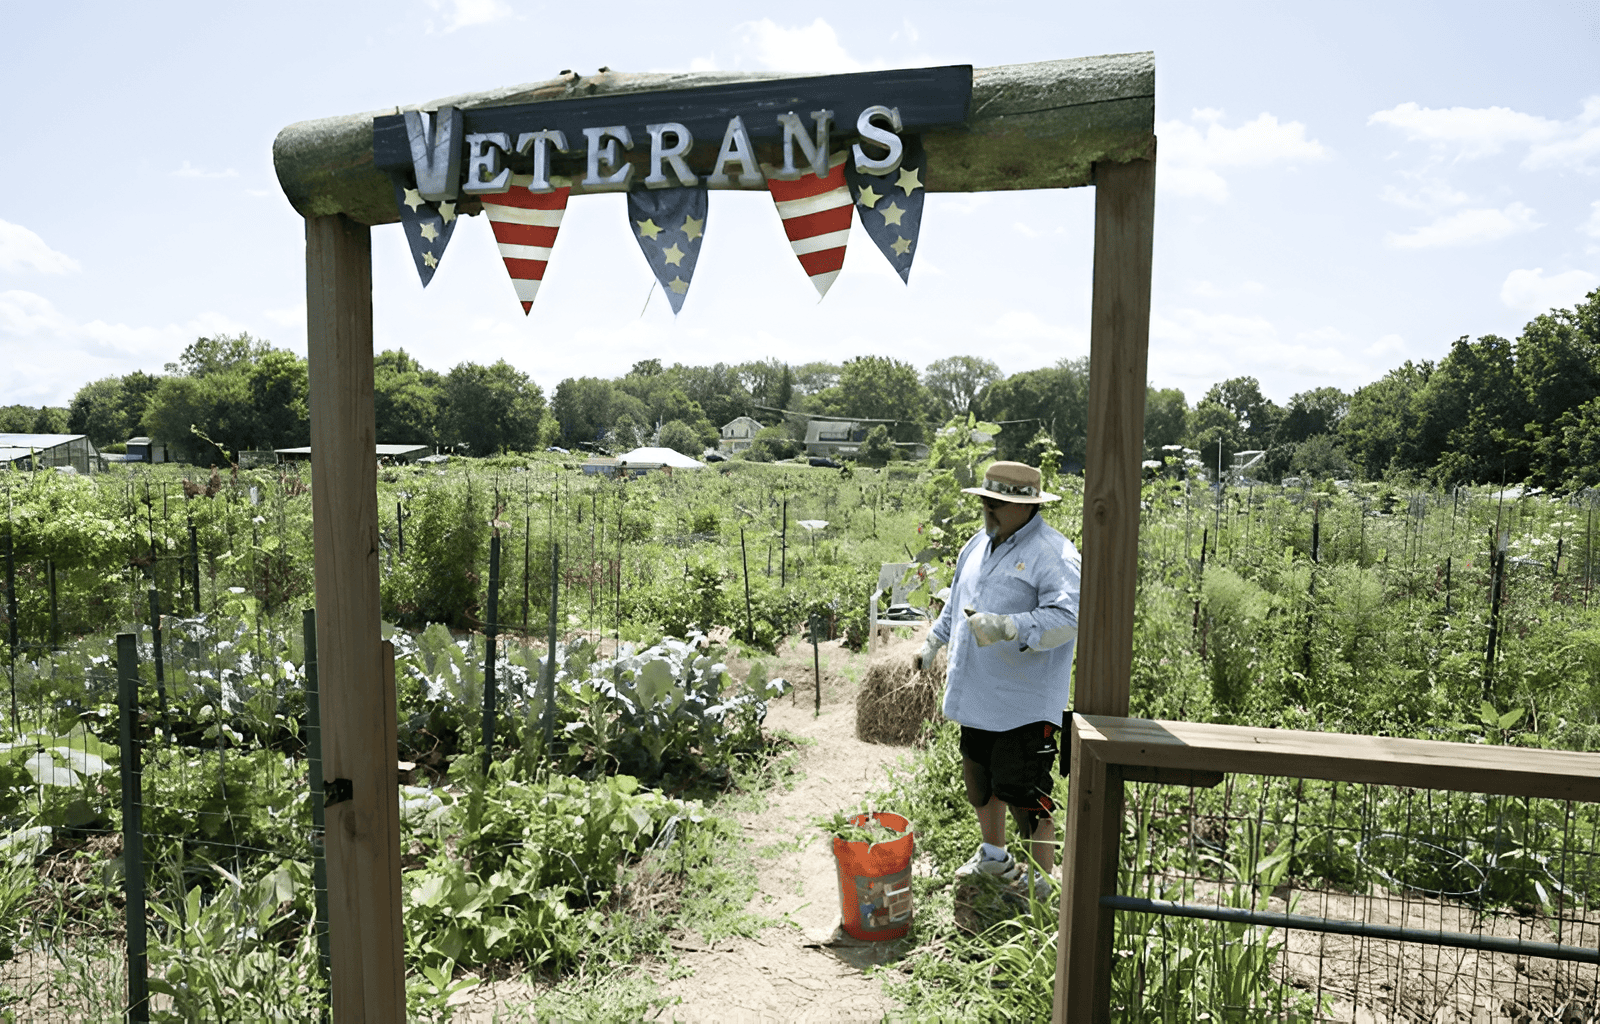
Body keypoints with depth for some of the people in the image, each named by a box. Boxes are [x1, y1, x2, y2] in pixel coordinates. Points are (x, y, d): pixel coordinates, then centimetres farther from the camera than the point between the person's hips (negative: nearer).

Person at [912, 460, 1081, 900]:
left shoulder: (1054, 554, -15)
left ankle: (1042, 883, 21)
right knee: (979, 781, 22)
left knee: (1026, 797, 1)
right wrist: (932, 645, 26)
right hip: (977, 697, 8)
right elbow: (957, 602, 25)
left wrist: (1006, 628, -37)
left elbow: (1067, 617, -28)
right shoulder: (979, 543, 11)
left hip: (1025, 705, -8)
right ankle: (993, 855, 45)